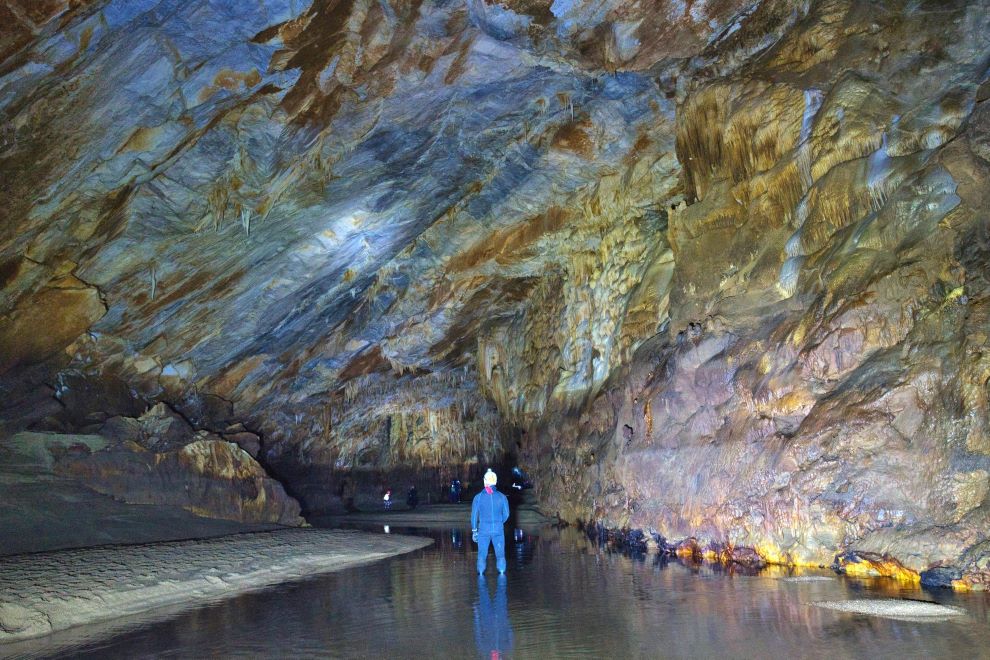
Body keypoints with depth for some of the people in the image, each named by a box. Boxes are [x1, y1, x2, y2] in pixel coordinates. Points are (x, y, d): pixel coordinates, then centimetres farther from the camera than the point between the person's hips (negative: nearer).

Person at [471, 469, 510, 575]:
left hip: (483, 529, 0)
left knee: (482, 554, 11)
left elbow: (474, 515, -2)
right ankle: (502, 572, 7)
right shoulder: (502, 497, -4)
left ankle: (481, 574, 11)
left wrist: (474, 530, 8)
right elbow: (506, 514, 3)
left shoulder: (478, 497, -6)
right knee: (500, 554, 10)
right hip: (498, 529, 0)